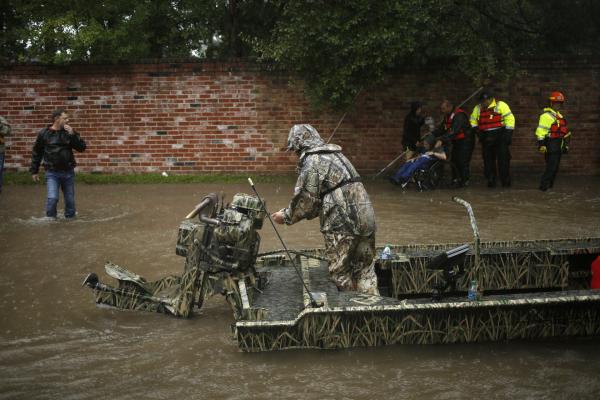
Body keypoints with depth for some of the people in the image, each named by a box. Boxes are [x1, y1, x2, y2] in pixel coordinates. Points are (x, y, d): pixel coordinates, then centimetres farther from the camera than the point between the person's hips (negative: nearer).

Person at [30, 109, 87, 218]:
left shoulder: (69, 132, 3)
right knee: (52, 198, -14)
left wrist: (73, 134, -17)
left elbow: (82, 148, -4)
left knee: (70, 200, 8)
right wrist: (34, 171, 8)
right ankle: (50, 220, 5)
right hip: (52, 173, -2)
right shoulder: (44, 133, -2)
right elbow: (36, 153, 7)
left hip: (68, 172, 2)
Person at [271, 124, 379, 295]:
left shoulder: (311, 161, -6)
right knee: (365, 270, 13)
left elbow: (306, 200, -7)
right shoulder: (336, 155, 22)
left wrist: (286, 216, 9)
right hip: (366, 217, 8)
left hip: (342, 223, -8)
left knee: (340, 274, 6)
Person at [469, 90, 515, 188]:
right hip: (486, 139, 4)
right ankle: (490, 180, 13)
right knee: (488, 160, 5)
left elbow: (509, 119, -7)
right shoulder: (477, 108, 9)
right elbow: (473, 121, 21)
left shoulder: (500, 105, -6)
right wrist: (477, 131, 5)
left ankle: (505, 180, 5)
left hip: (500, 137, -4)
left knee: (503, 159, -3)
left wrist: (508, 133, -11)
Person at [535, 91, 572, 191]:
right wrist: (541, 145, -24)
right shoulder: (546, 116, -13)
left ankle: (550, 185, 22)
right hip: (551, 146, -9)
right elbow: (540, 131, -20)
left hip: (558, 146, 9)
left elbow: (564, 131, 24)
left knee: (555, 167, 13)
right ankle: (543, 186, -7)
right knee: (551, 166, -11)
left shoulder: (559, 115, 17)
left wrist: (566, 144, 23)